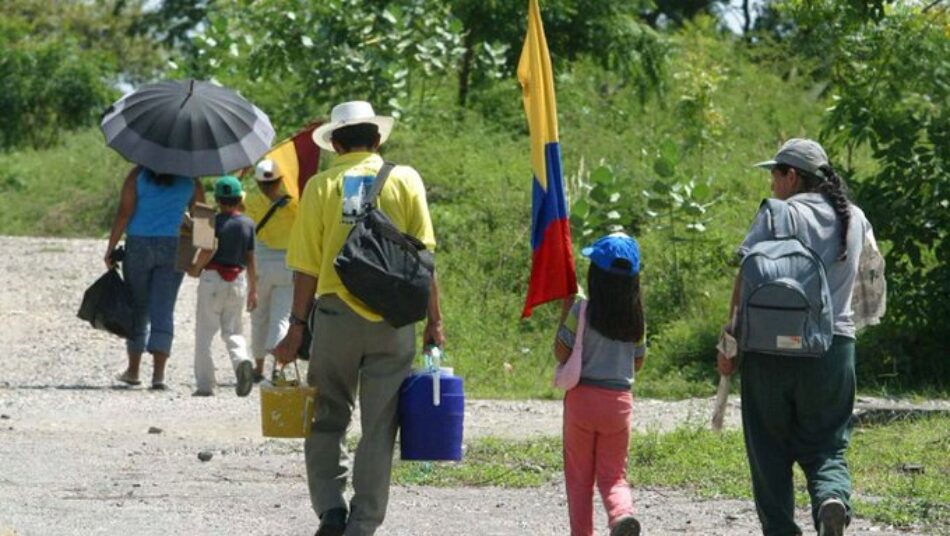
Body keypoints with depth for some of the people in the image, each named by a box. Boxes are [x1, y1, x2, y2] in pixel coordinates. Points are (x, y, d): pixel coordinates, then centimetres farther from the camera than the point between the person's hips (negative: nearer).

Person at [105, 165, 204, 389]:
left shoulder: (138, 175, -3)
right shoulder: (190, 179, 4)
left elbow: (124, 213, -8)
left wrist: (111, 248, -4)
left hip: (139, 245, -1)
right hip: (174, 248, 1)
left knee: (137, 309, 12)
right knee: (163, 310, -1)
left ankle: (133, 369, 21)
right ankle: (158, 372, -13)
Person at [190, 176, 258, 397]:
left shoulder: (214, 221, -8)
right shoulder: (248, 224, 4)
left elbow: (209, 249, -20)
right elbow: (251, 259, 6)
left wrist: (196, 268, -3)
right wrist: (253, 289, 13)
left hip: (213, 279, -4)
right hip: (238, 281, 4)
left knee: (205, 333, 4)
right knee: (233, 331, 12)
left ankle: (204, 384, 1)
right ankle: (242, 360, -19)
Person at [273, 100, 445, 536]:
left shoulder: (321, 186, 0)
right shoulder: (405, 180, 2)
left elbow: (307, 267, -2)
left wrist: (297, 327, 4)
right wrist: (434, 320, 5)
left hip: (336, 314, 0)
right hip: (394, 320, 1)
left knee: (327, 419, 13)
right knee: (379, 428, 6)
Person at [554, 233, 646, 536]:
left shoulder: (581, 313, -12)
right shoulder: (636, 318, 0)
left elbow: (561, 353, -7)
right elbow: (638, 362, 8)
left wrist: (564, 311, 0)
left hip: (582, 397, -3)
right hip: (619, 400, 3)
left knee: (579, 476, 8)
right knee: (613, 474, 8)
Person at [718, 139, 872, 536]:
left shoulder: (776, 216, -5)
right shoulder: (855, 219, 10)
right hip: (834, 346, 3)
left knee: (770, 447, 7)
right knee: (826, 444, 7)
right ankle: (833, 497, -23)